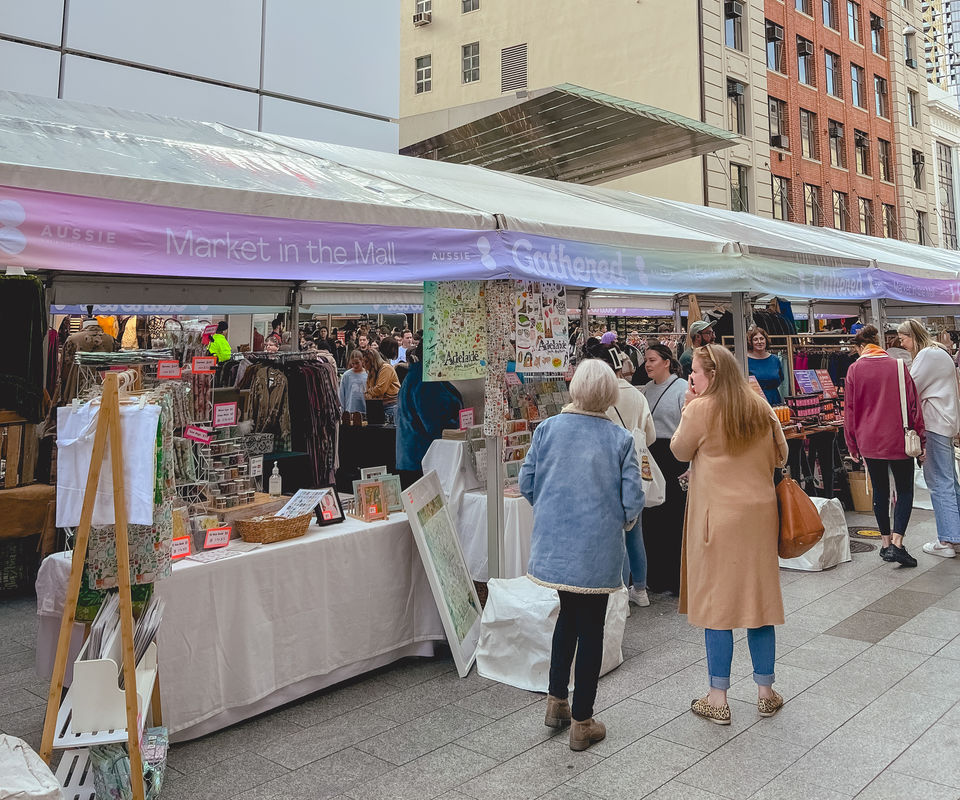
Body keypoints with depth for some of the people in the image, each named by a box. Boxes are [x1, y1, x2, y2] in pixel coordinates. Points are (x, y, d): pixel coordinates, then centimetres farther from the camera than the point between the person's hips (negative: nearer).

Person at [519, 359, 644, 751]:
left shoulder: (547, 428, -4)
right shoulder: (620, 438, -8)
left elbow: (526, 483, 0)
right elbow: (633, 499, -9)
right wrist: (624, 520, 13)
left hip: (554, 543, 3)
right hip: (598, 549, -3)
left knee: (568, 614, 24)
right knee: (590, 627, 10)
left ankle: (556, 701, 32)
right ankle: (581, 722, 20)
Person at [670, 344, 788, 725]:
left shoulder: (700, 408, -11)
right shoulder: (761, 407, 5)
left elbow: (680, 451, 1)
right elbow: (781, 455, 12)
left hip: (718, 517, -5)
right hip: (760, 514, 5)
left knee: (717, 600, 3)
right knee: (759, 597, 13)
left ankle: (717, 700, 11)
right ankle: (766, 692, 23)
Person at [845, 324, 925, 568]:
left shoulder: (855, 370, -3)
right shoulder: (897, 366, -2)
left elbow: (849, 410, 0)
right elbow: (913, 404, -1)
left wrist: (852, 446, 8)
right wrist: (919, 438, 7)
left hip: (870, 442, 1)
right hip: (899, 441, -1)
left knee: (880, 491, 12)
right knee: (905, 491, 7)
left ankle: (886, 543, 18)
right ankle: (897, 543, -5)